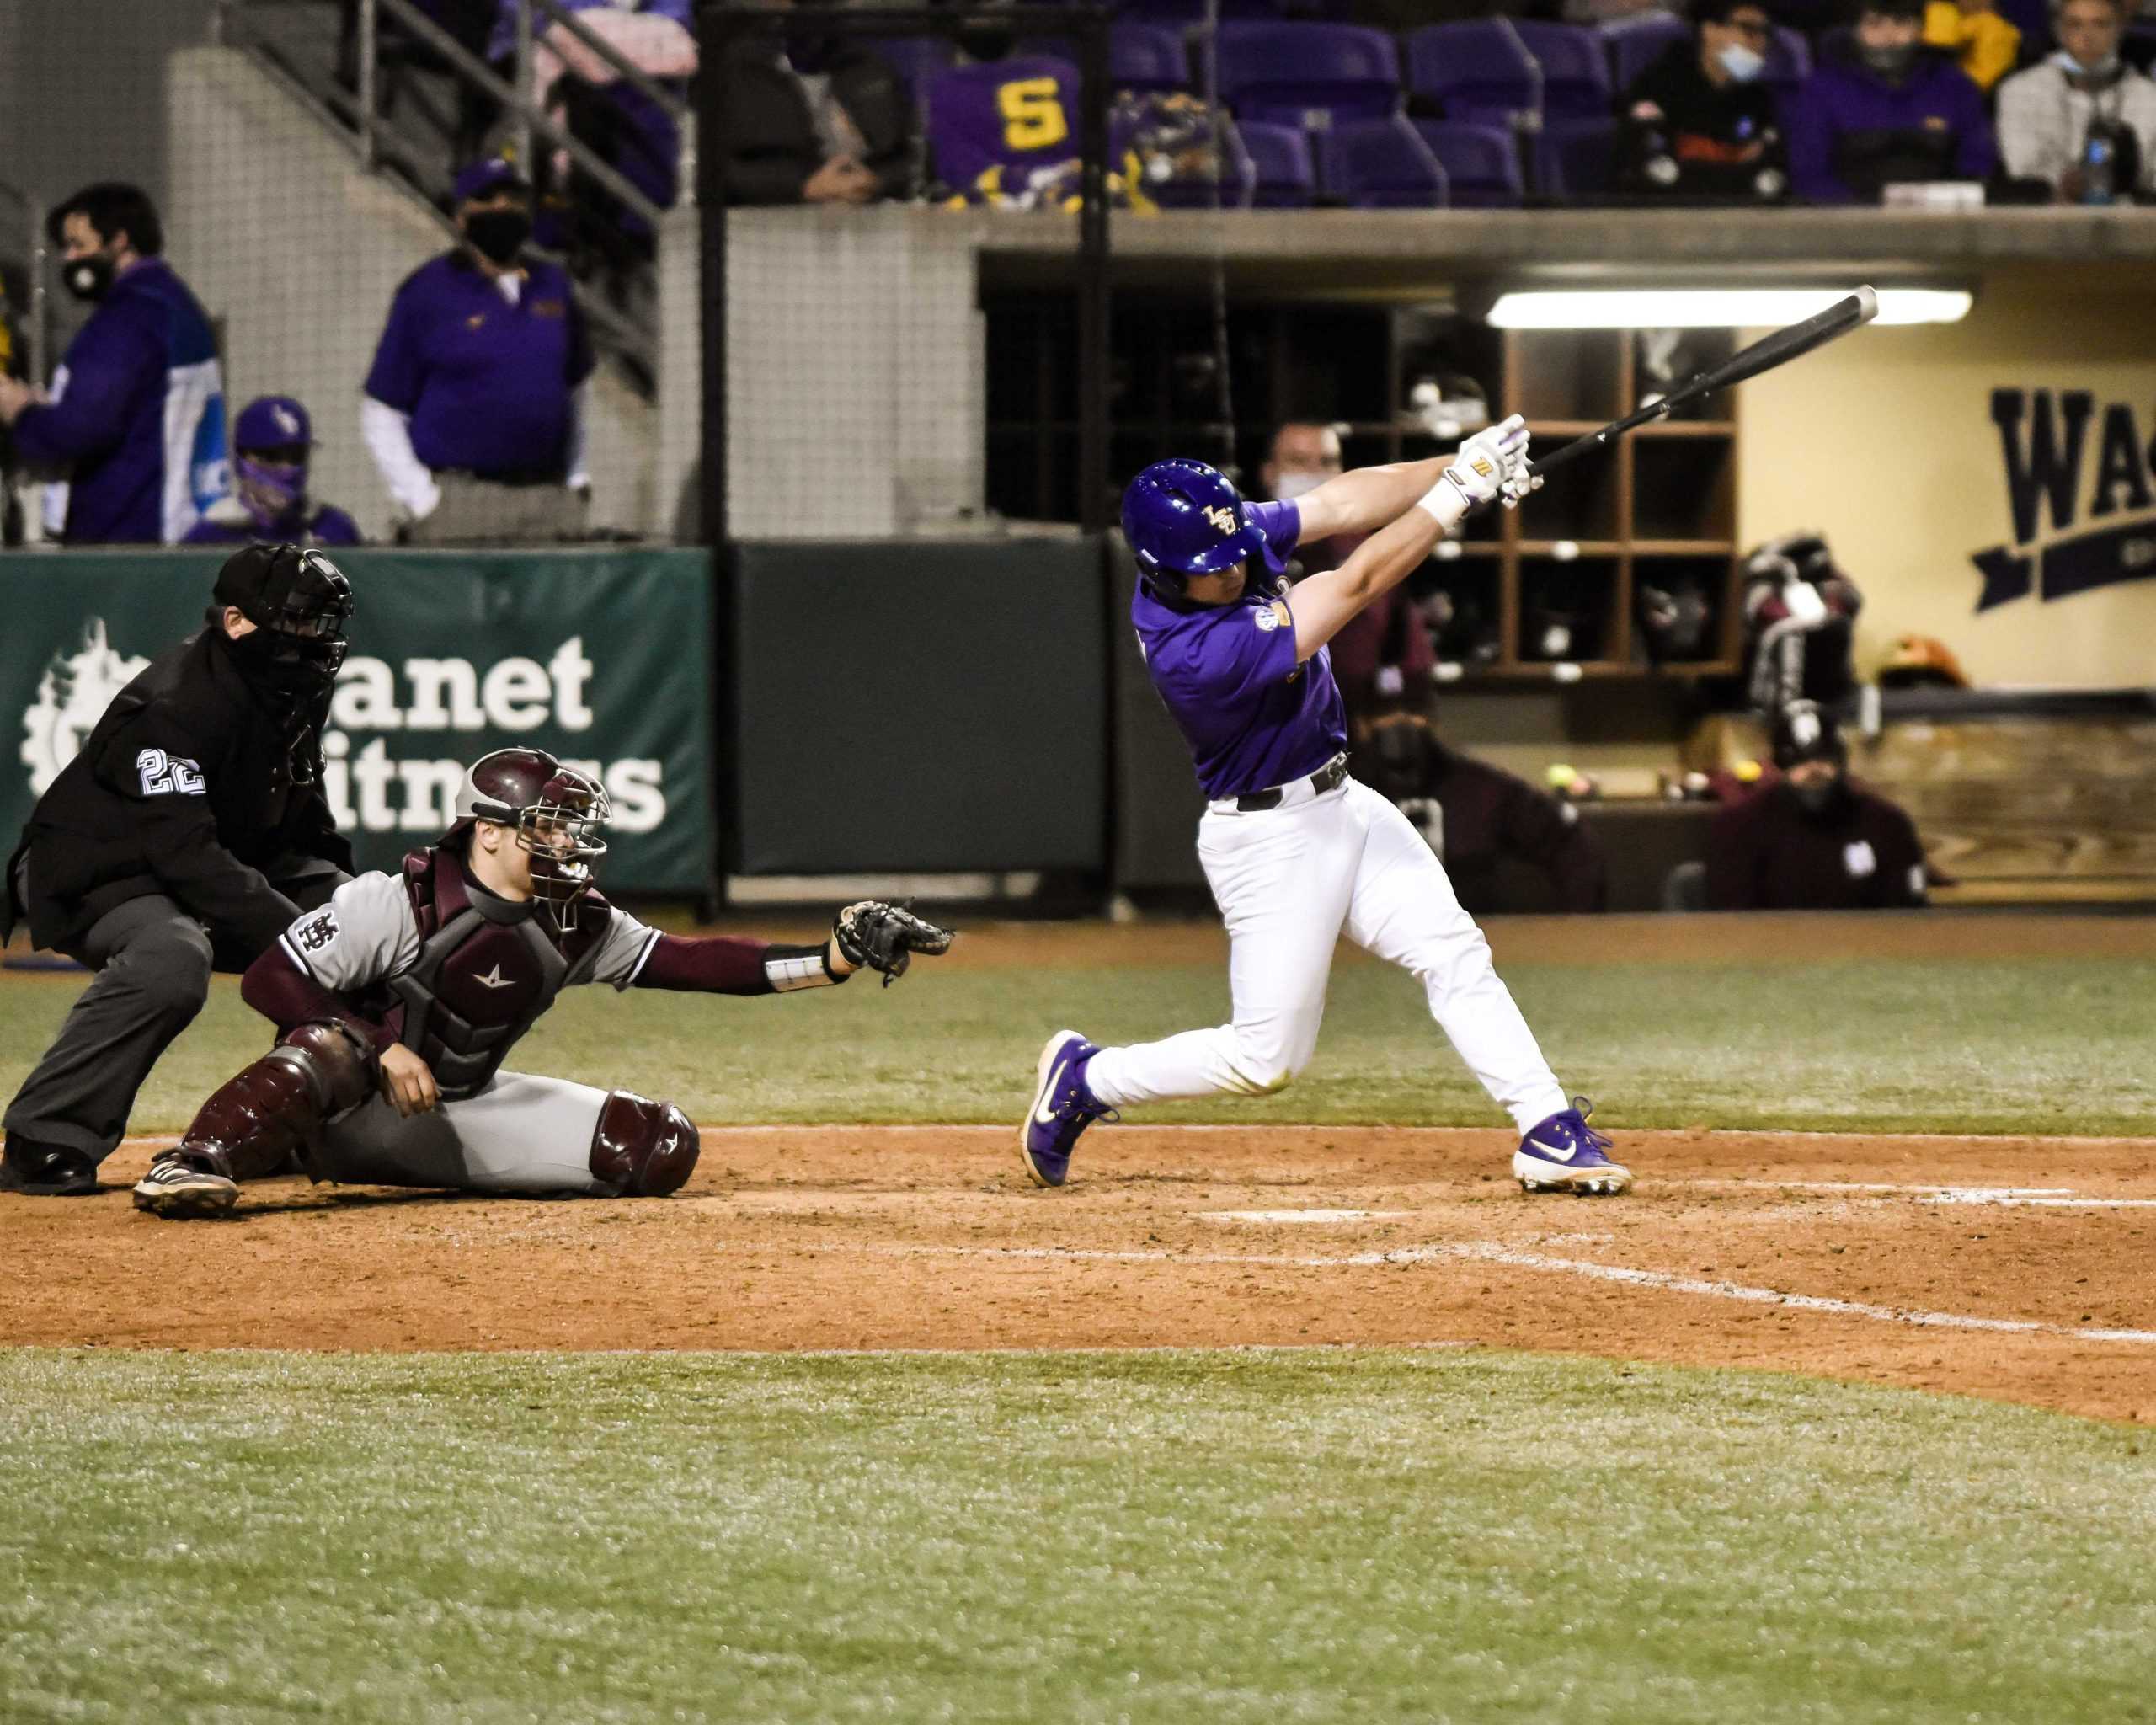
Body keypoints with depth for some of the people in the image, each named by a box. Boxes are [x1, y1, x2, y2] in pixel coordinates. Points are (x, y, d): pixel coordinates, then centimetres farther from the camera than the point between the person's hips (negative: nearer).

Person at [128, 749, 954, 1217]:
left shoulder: (576, 927, 0)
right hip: (352, 1112, -7)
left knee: (659, 1146, -5)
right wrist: (386, 1051, -27)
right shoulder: (397, 902, -18)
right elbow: (270, 978, -19)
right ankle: (190, 1166, -48)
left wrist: (836, 959, -12)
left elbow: (692, 964, -4)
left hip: (463, 1117, 7)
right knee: (338, 1044, -41)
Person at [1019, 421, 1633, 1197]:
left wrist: (1458, 466, -22)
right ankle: (1084, 1080, 18)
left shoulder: (1221, 541, -10)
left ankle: (1550, 1134, 0)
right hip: (1271, 837, -9)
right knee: (1267, 1058, 0)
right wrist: (1461, 487, -29)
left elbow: (1340, 505, -8)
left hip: (1341, 805, 9)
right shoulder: (1195, 654, -34)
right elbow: (1357, 584, -32)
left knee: (1453, 953, 1)